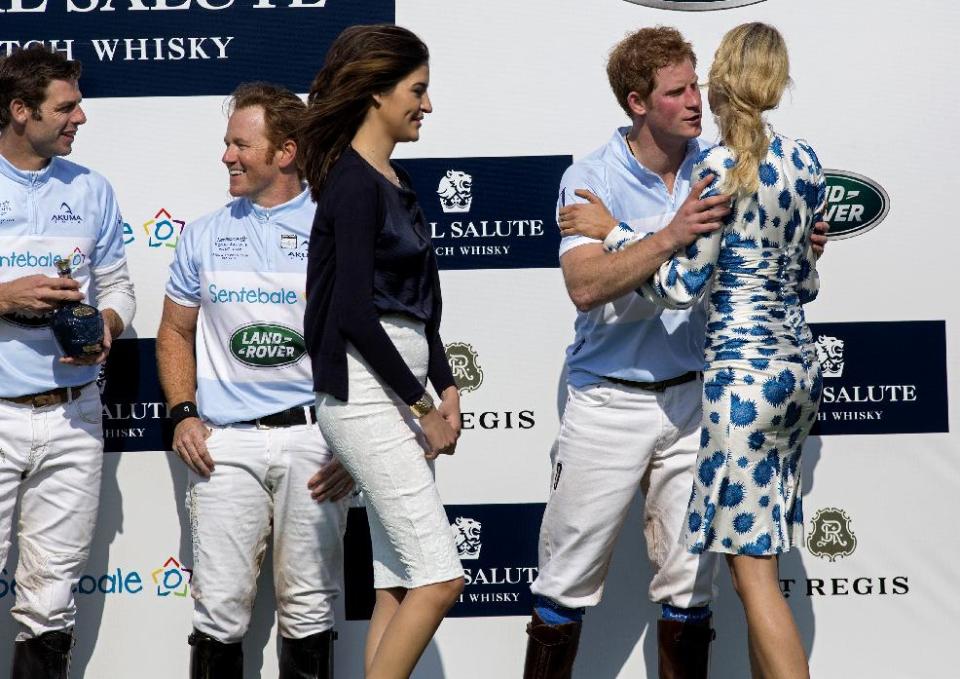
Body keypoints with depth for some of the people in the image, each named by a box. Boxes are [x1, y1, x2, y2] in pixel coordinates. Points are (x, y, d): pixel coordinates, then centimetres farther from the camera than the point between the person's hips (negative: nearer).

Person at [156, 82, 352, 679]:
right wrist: (184, 415, 4)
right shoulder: (206, 236, 11)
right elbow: (176, 330, 19)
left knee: (309, 609, 3)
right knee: (220, 611, -2)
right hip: (226, 442, 2)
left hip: (314, 435, -2)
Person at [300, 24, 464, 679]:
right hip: (366, 395, -9)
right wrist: (423, 405, -12)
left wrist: (446, 389, 8)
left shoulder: (393, 181, 16)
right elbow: (354, 312, -18)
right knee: (439, 578, -13)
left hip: (398, 395, 9)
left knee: (399, 584, 7)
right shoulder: (353, 182, -12)